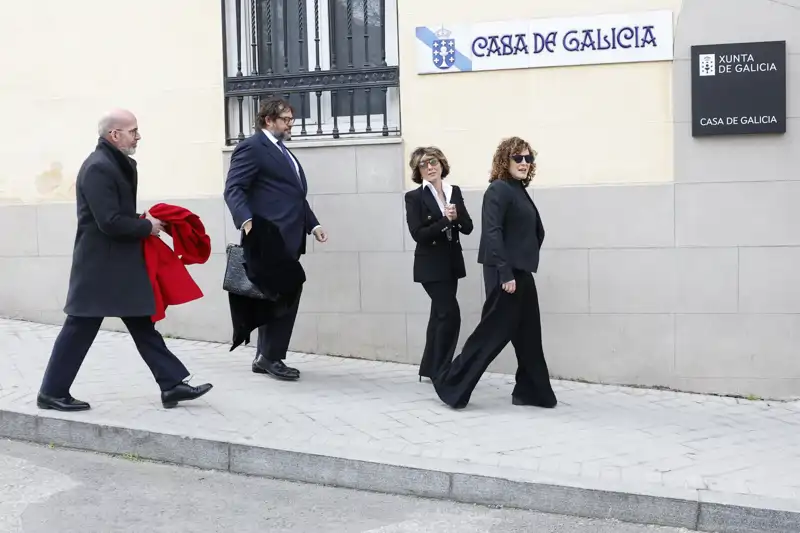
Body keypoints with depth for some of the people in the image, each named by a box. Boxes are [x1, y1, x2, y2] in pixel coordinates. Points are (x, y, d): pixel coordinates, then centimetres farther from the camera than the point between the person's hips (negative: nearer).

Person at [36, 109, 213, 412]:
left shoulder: (118, 163, 12)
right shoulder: (98, 167, -18)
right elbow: (109, 222, -24)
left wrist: (144, 222, 2)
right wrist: (147, 227, -11)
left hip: (122, 263, 10)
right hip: (100, 265, -10)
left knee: (143, 324, 9)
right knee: (80, 328, 1)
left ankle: (172, 385, 12)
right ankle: (52, 393, 14)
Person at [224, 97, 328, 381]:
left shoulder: (283, 151, 25)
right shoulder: (251, 147, -5)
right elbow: (234, 189, -15)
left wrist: (312, 224, 17)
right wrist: (246, 221, -30)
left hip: (287, 238, 9)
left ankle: (266, 357, 19)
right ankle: (270, 357, 6)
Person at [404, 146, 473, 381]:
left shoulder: (455, 192, 7)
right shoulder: (414, 197, -8)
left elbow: (468, 228, 3)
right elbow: (418, 234, -16)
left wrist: (456, 217, -16)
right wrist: (445, 220, -23)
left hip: (452, 263, 6)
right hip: (431, 266, -6)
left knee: (440, 315, 11)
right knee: (450, 314, -11)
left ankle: (429, 368, 21)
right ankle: (440, 371, 0)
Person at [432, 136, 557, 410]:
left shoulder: (520, 191, 15)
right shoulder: (499, 190, -11)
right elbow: (492, 233, -19)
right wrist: (505, 273, -24)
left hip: (521, 272, 9)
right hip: (505, 273, -9)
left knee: (528, 333, 11)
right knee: (493, 331, -4)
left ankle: (531, 391, 19)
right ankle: (451, 384, 6)